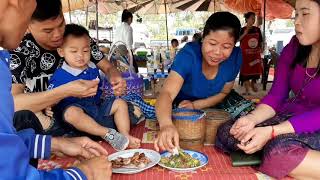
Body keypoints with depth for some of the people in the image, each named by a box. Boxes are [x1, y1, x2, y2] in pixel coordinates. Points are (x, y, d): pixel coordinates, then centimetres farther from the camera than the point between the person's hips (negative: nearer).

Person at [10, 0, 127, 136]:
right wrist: (66, 91, -38)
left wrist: (116, 79, -23)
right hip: (43, 118, -3)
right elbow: (12, 103, -27)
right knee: (20, 118, -36)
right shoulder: (18, 50, -15)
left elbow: (108, 68, 2)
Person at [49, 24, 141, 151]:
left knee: (120, 103, -1)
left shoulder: (92, 68, 10)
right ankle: (108, 134, -37)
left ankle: (125, 135, -17)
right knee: (71, 112, -39)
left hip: (96, 106, 7)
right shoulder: (60, 75, -8)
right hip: (76, 108, -6)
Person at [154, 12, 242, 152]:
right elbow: (167, 93, -46)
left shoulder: (235, 57, -20)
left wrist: (195, 105, -23)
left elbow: (223, 92, -7)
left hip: (209, 108, 2)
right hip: (180, 110, -1)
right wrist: (166, 124, -67)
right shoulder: (188, 55, -33)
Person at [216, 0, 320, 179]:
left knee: (281, 149, -38)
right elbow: (276, 96, 2)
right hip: (287, 119, 7)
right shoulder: (294, 48, 3)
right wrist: (252, 119, -17)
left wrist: (270, 132, -27)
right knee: (226, 133, -12)